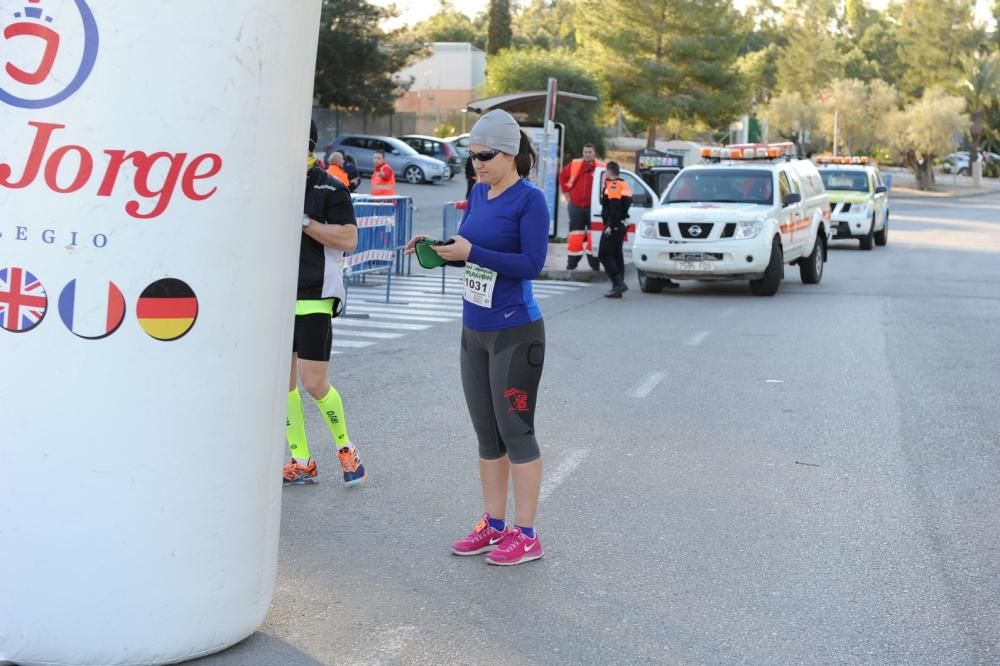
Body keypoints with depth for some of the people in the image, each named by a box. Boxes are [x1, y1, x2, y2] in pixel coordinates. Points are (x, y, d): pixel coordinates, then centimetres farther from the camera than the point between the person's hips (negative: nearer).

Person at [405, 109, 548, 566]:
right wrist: (436, 247, -2)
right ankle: (493, 526, 24)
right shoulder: (478, 194, 9)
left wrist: (471, 252, -23)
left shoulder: (530, 200, -13)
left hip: (514, 333, -8)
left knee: (515, 431, -1)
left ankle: (525, 535, 8)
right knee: (487, 434, 13)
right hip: (474, 330, 8)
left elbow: (533, 263, -20)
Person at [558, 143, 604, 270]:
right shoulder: (575, 165, 3)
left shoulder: (601, 167, -5)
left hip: (593, 207, -2)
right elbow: (562, 176, 18)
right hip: (576, 206, 2)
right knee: (575, 235, 6)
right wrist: (566, 191, 12)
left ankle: (594, 262, 7)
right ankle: (571, 262, 11)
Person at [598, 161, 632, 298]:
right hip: (622, 225, 10)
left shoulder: (613, 186, -13)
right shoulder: (625, 185, 19)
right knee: (616, 255, 12)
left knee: (604, 254, -7)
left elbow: (615, 209, -22)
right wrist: (606, 185, 17)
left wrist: (610, 226, -24)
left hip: (614, 226, -10)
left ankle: (619, 283, -17)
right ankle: (617, 287, 11)